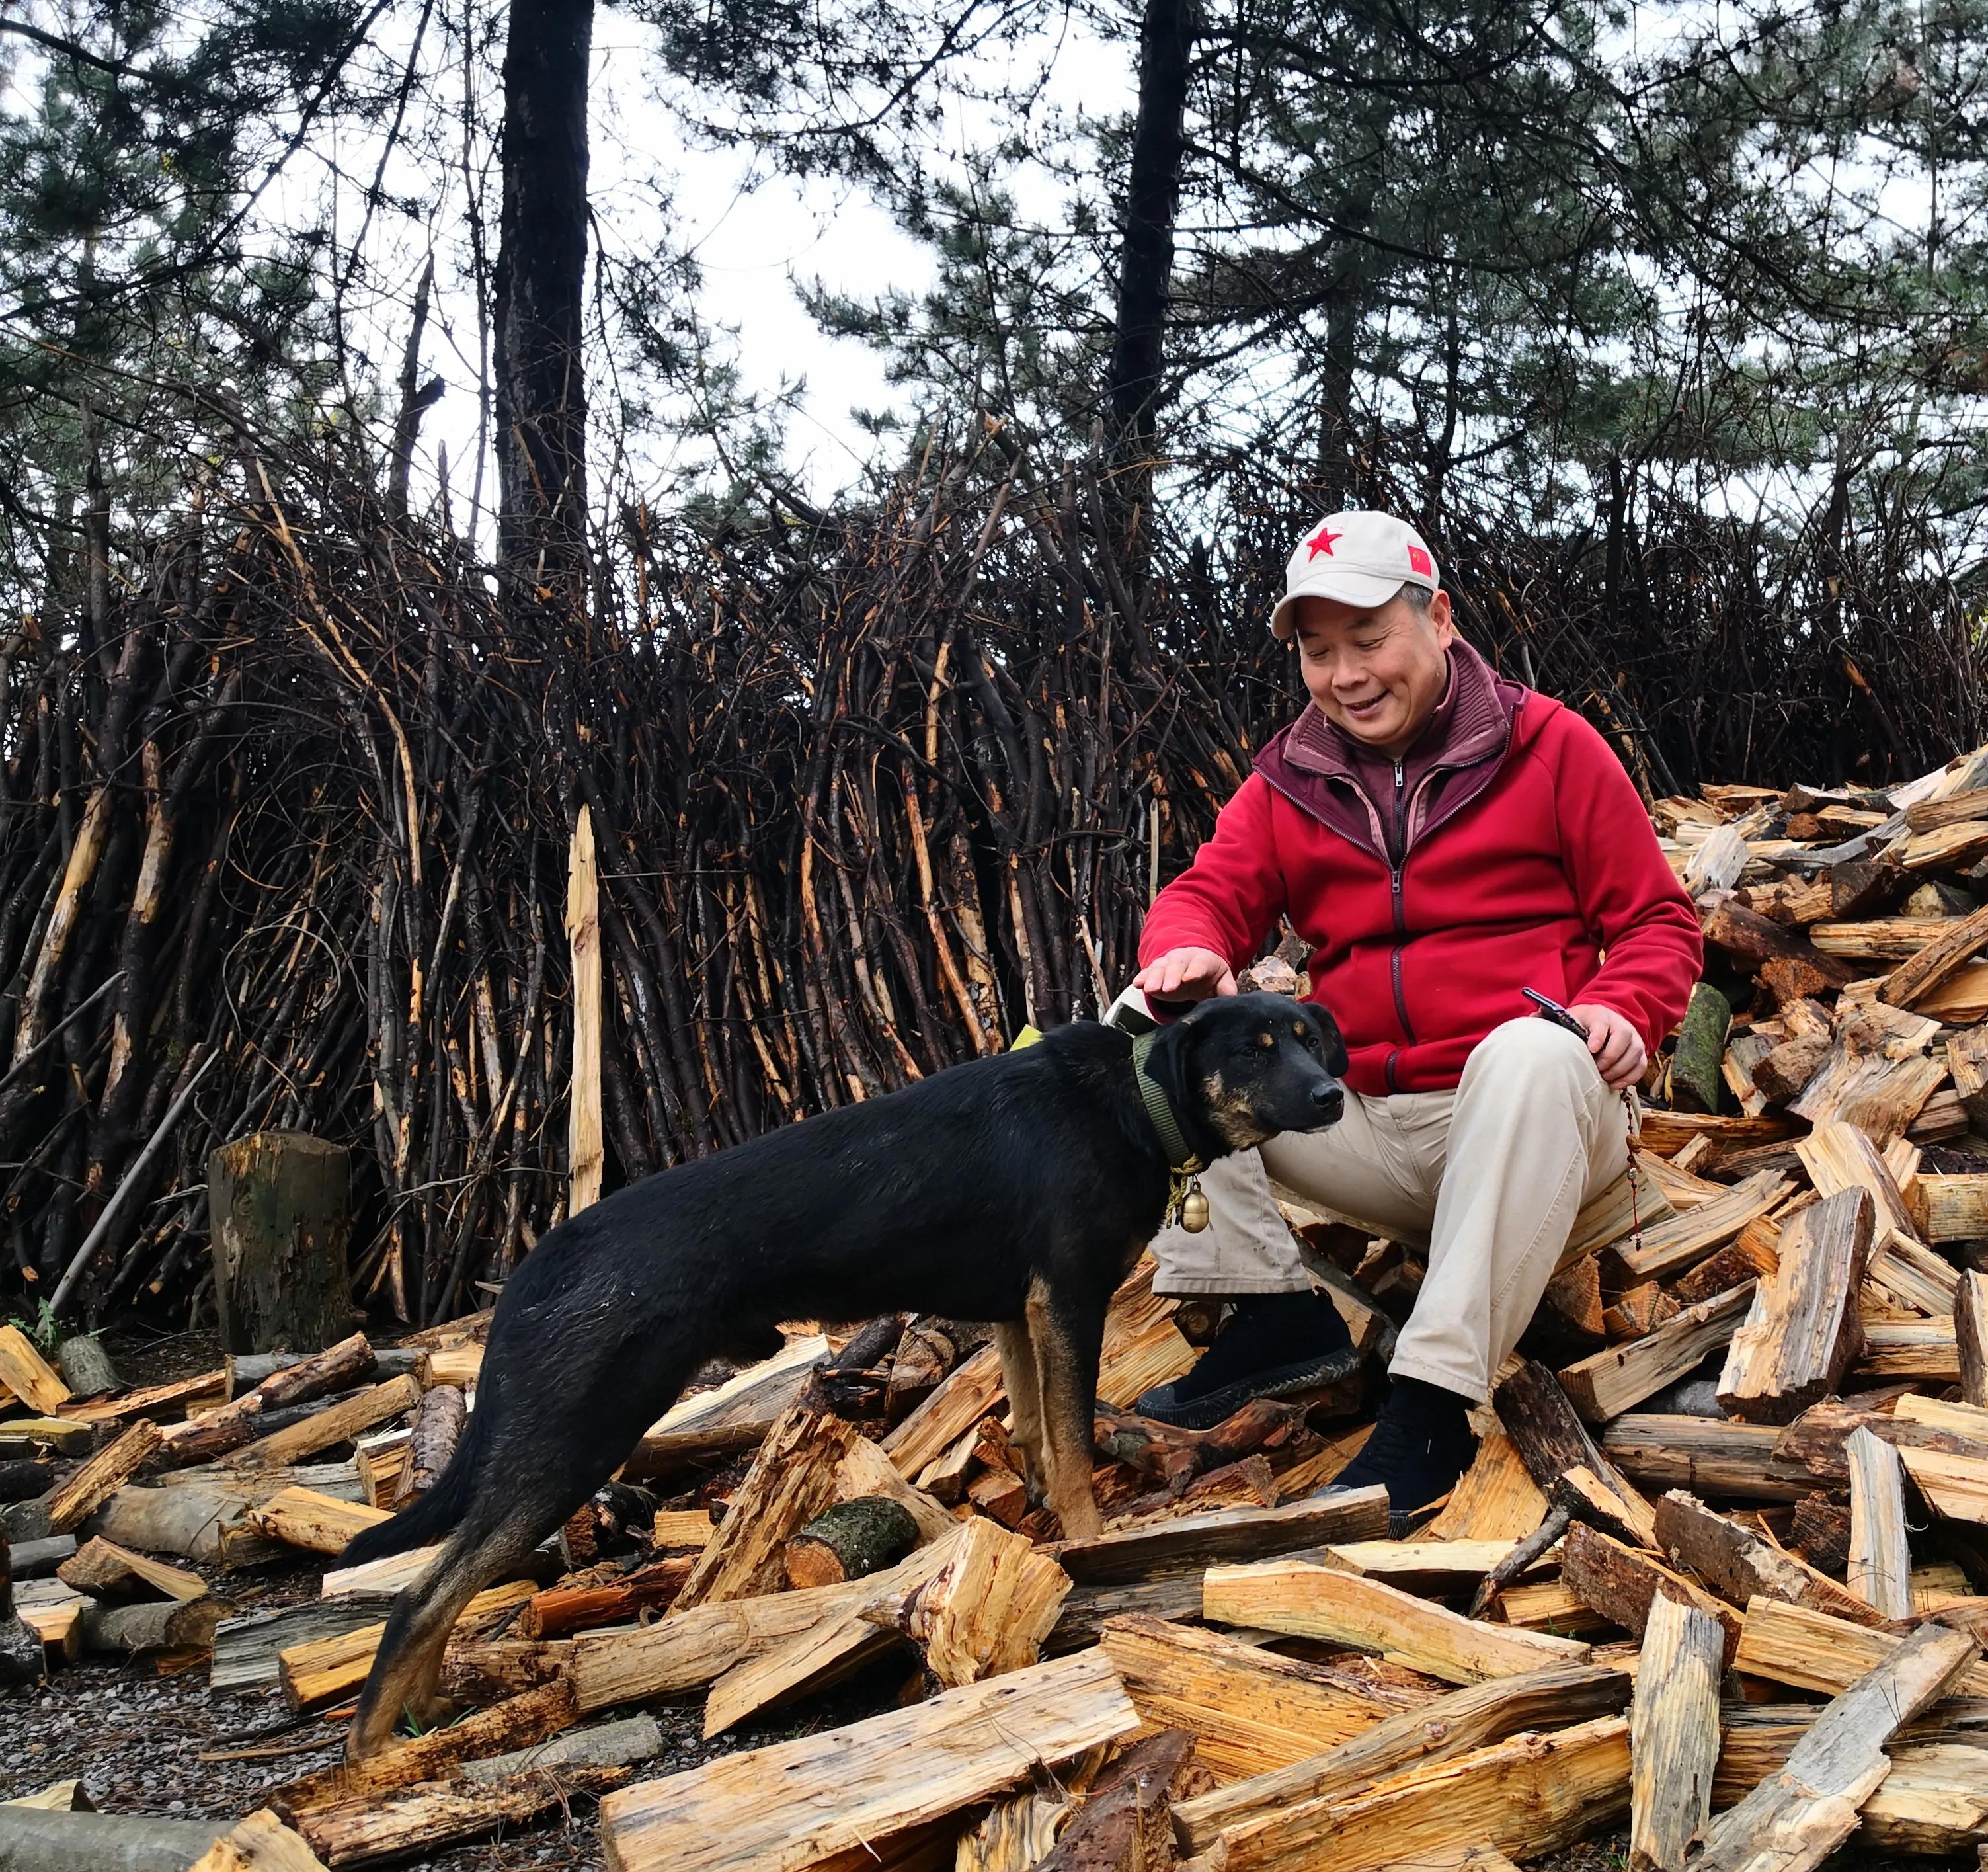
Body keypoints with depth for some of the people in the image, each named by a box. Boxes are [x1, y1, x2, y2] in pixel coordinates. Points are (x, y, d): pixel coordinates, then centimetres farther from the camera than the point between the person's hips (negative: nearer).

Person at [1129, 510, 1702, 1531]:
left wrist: (1622, 1011, -19)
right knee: (1160, 1045, -9)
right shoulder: (1288, 782, 11)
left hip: (1535, 1131, -4)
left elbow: (1657, 919, 2)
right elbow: (1208, 895, 1)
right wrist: (1186, 951, -25)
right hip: (1364, 1129, 4)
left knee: (1531, 1052, -38)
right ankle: (1276, 1312, -16)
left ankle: (1431, 1402, -37)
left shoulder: (1548, 746, 1)